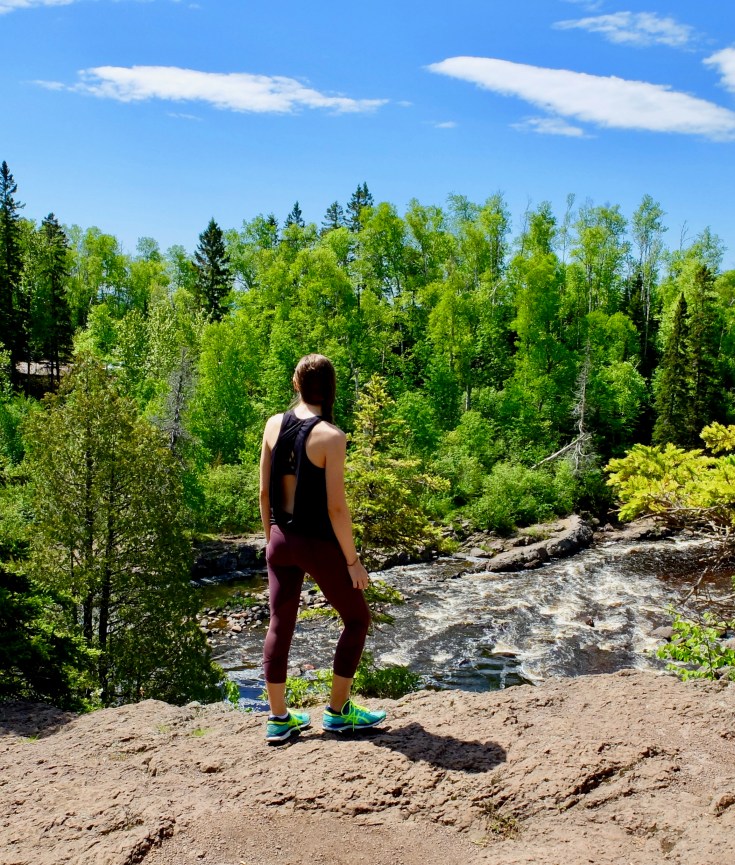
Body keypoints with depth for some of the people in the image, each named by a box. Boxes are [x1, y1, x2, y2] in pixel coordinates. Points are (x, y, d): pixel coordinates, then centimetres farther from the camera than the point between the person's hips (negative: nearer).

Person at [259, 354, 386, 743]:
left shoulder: (274, 425, -2)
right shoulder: (331, 436, -19)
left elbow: (264, 491, 4)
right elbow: (336, 507, -18)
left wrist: (271, 537, 16)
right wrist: (353, 560, -9)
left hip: (282, 540, 6)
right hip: (318, 544, -5)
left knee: (279, 625, 15)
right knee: (356, 619, 15)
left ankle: (279, 718, 24)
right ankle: (338, 711, 21)